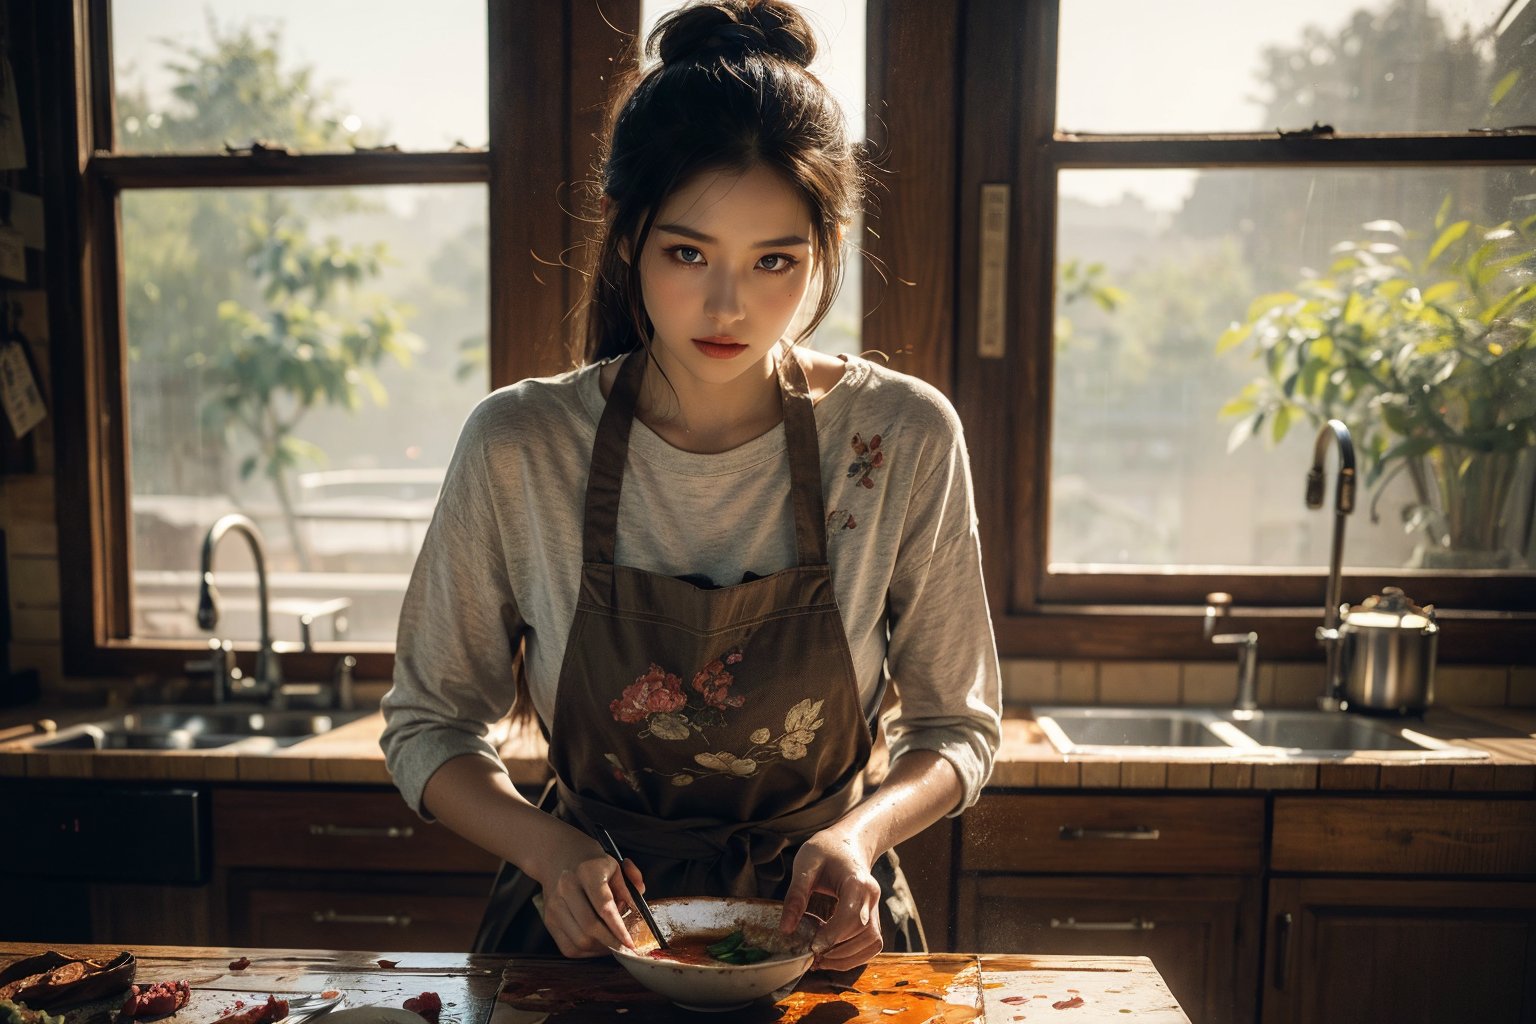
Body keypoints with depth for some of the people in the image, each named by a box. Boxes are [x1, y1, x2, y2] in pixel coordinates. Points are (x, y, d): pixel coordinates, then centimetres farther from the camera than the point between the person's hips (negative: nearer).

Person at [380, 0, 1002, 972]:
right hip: (585, 927, 1)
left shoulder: (906, 440, -11)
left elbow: (957, 728, 1)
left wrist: (863, 828, -18)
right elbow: (428, 723, 1)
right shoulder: (516, 446, -11)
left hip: (816, 927, 0)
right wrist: (551, 849, -16)